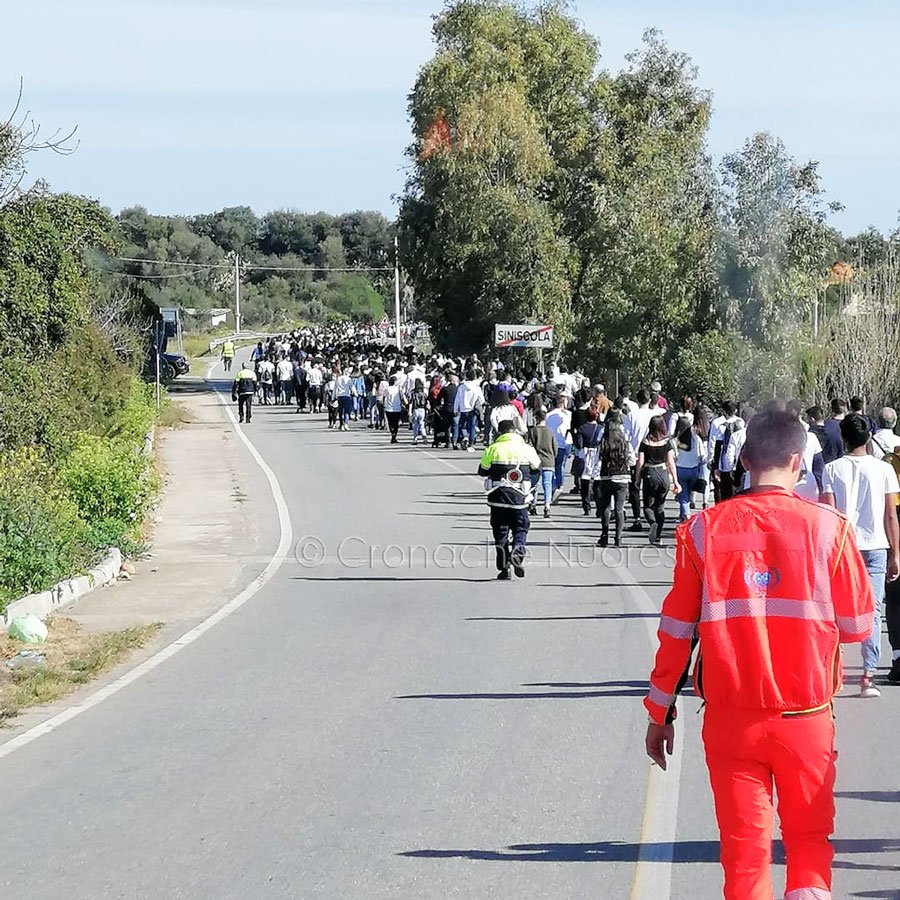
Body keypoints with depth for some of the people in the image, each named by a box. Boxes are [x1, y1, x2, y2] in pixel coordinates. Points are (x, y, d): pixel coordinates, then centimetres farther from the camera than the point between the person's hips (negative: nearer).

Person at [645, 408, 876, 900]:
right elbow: (857, 626, 1)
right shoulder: (828, 527, -6)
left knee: (744, 849, 10)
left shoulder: (703, 529, -3)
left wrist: (660, 713, 11)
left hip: (731, 720, 1)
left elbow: (677, 632, 0)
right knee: (810, 840, 15)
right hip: (806, 719, 0)